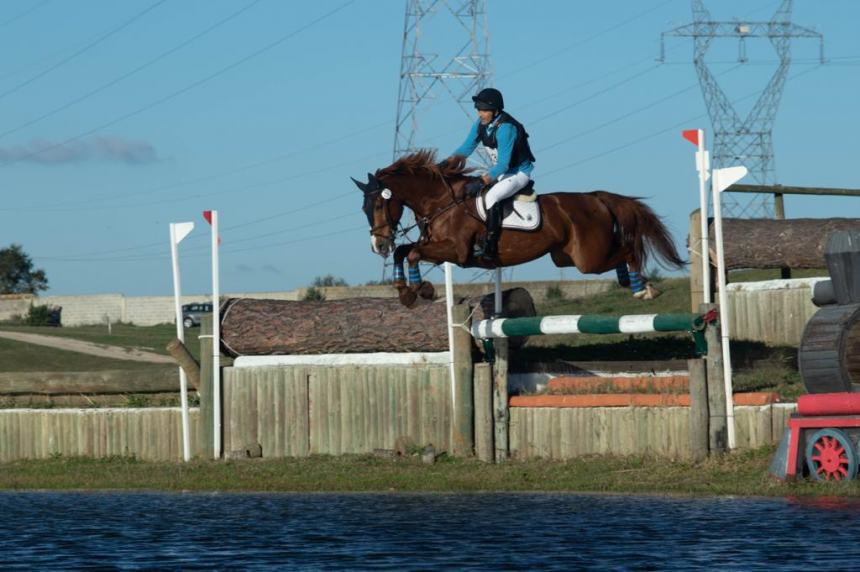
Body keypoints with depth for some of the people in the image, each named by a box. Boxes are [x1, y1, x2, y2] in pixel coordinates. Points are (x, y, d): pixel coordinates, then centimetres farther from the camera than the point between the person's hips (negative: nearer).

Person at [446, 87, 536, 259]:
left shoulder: (505, 128, -29)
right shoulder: (482, 124, -4)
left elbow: (503, 164, -32)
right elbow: (466, 148, 3)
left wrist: (482, 182, -39)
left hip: (519, 173, -9)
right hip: (501, 172, 9)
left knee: (492, 196, -32)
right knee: (465, 189, 6)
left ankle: (489, 248, -33)